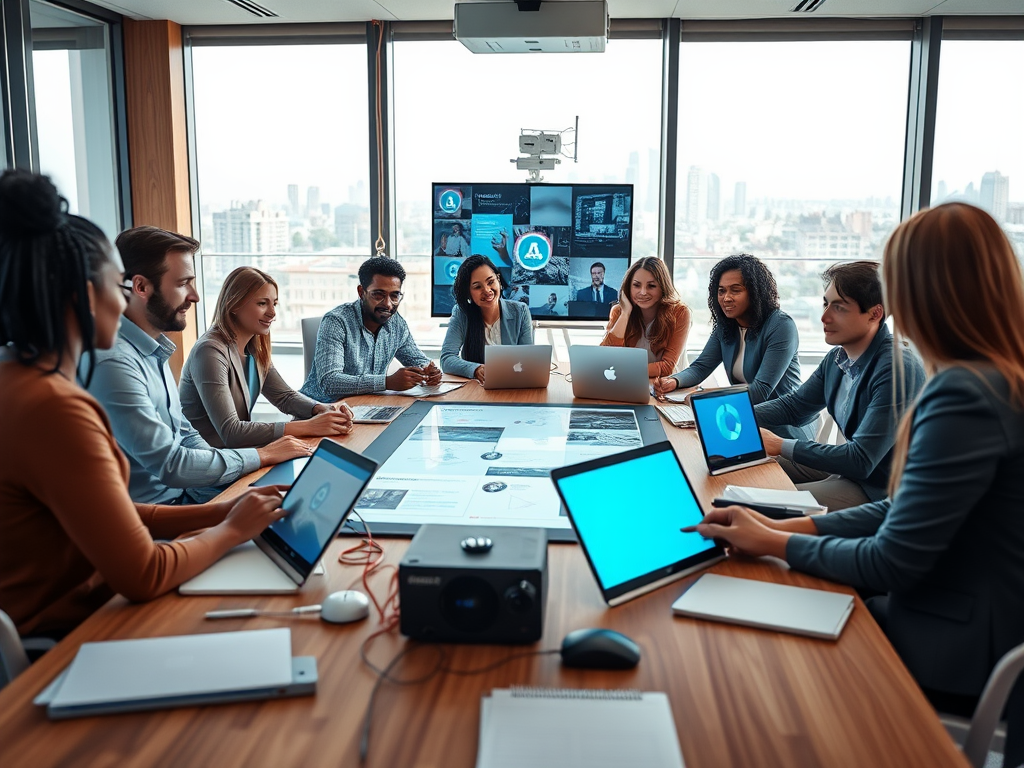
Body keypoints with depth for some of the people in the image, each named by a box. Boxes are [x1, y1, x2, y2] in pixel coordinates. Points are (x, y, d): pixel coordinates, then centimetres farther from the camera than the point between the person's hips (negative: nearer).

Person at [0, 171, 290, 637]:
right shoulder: (55, 408, -25)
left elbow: (113, 516, 9)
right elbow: (143, 576, -23)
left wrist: (221, 512, 3)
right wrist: (231, 530, -7)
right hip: (61, 637, -9)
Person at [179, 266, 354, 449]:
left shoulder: (254, 348, 5)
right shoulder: (211, 351, -20)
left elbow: (285, 396, 10)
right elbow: (230, 432, -26)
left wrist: (323, 409, -11)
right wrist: (307, 427, -28)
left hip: (239, 450, 7)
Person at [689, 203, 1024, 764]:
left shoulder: (965, 398, -27)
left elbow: (889, 565, -22)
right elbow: (906, 512, 7)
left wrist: (772, 543, -8)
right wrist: (784, 526, 1)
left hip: (963, 652, -8)